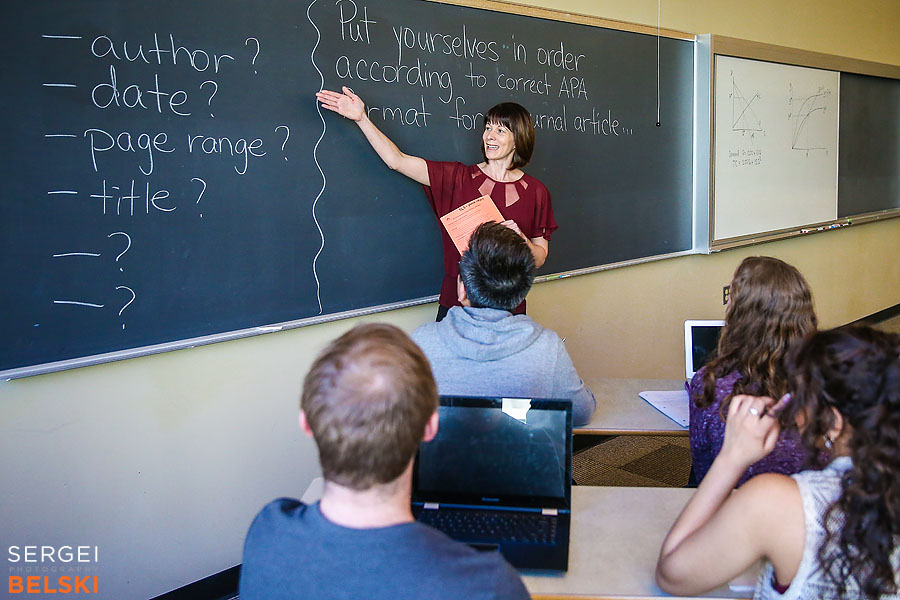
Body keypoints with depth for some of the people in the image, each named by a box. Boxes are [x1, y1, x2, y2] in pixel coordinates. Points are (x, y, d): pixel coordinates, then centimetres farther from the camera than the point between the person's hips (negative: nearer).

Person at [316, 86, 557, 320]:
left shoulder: (535, 192, -1)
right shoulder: (459, 177, 1)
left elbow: (539, 259, 3)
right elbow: (397, 161, -3)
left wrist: (521, 239, -17)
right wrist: (362, 118, -8)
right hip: (455, 304, 1)